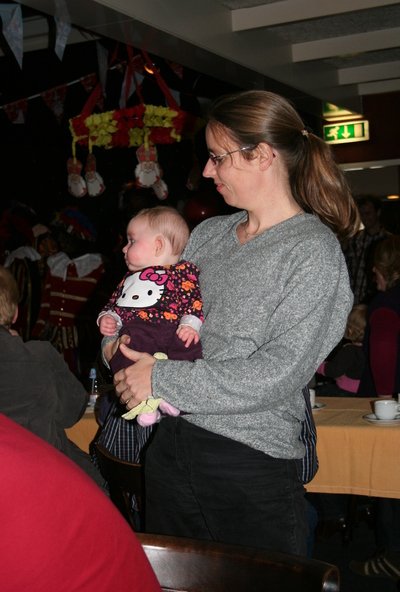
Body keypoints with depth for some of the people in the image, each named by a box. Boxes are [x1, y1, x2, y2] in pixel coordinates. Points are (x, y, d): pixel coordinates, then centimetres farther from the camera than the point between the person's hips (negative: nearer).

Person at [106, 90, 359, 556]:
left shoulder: (313, 250, -11)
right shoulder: (209, 234, 9)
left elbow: (281, 373, -20)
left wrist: (162, 381, -18)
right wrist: (115, 339, -4)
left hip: (250, 465, -6)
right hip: (170, 450, 7)